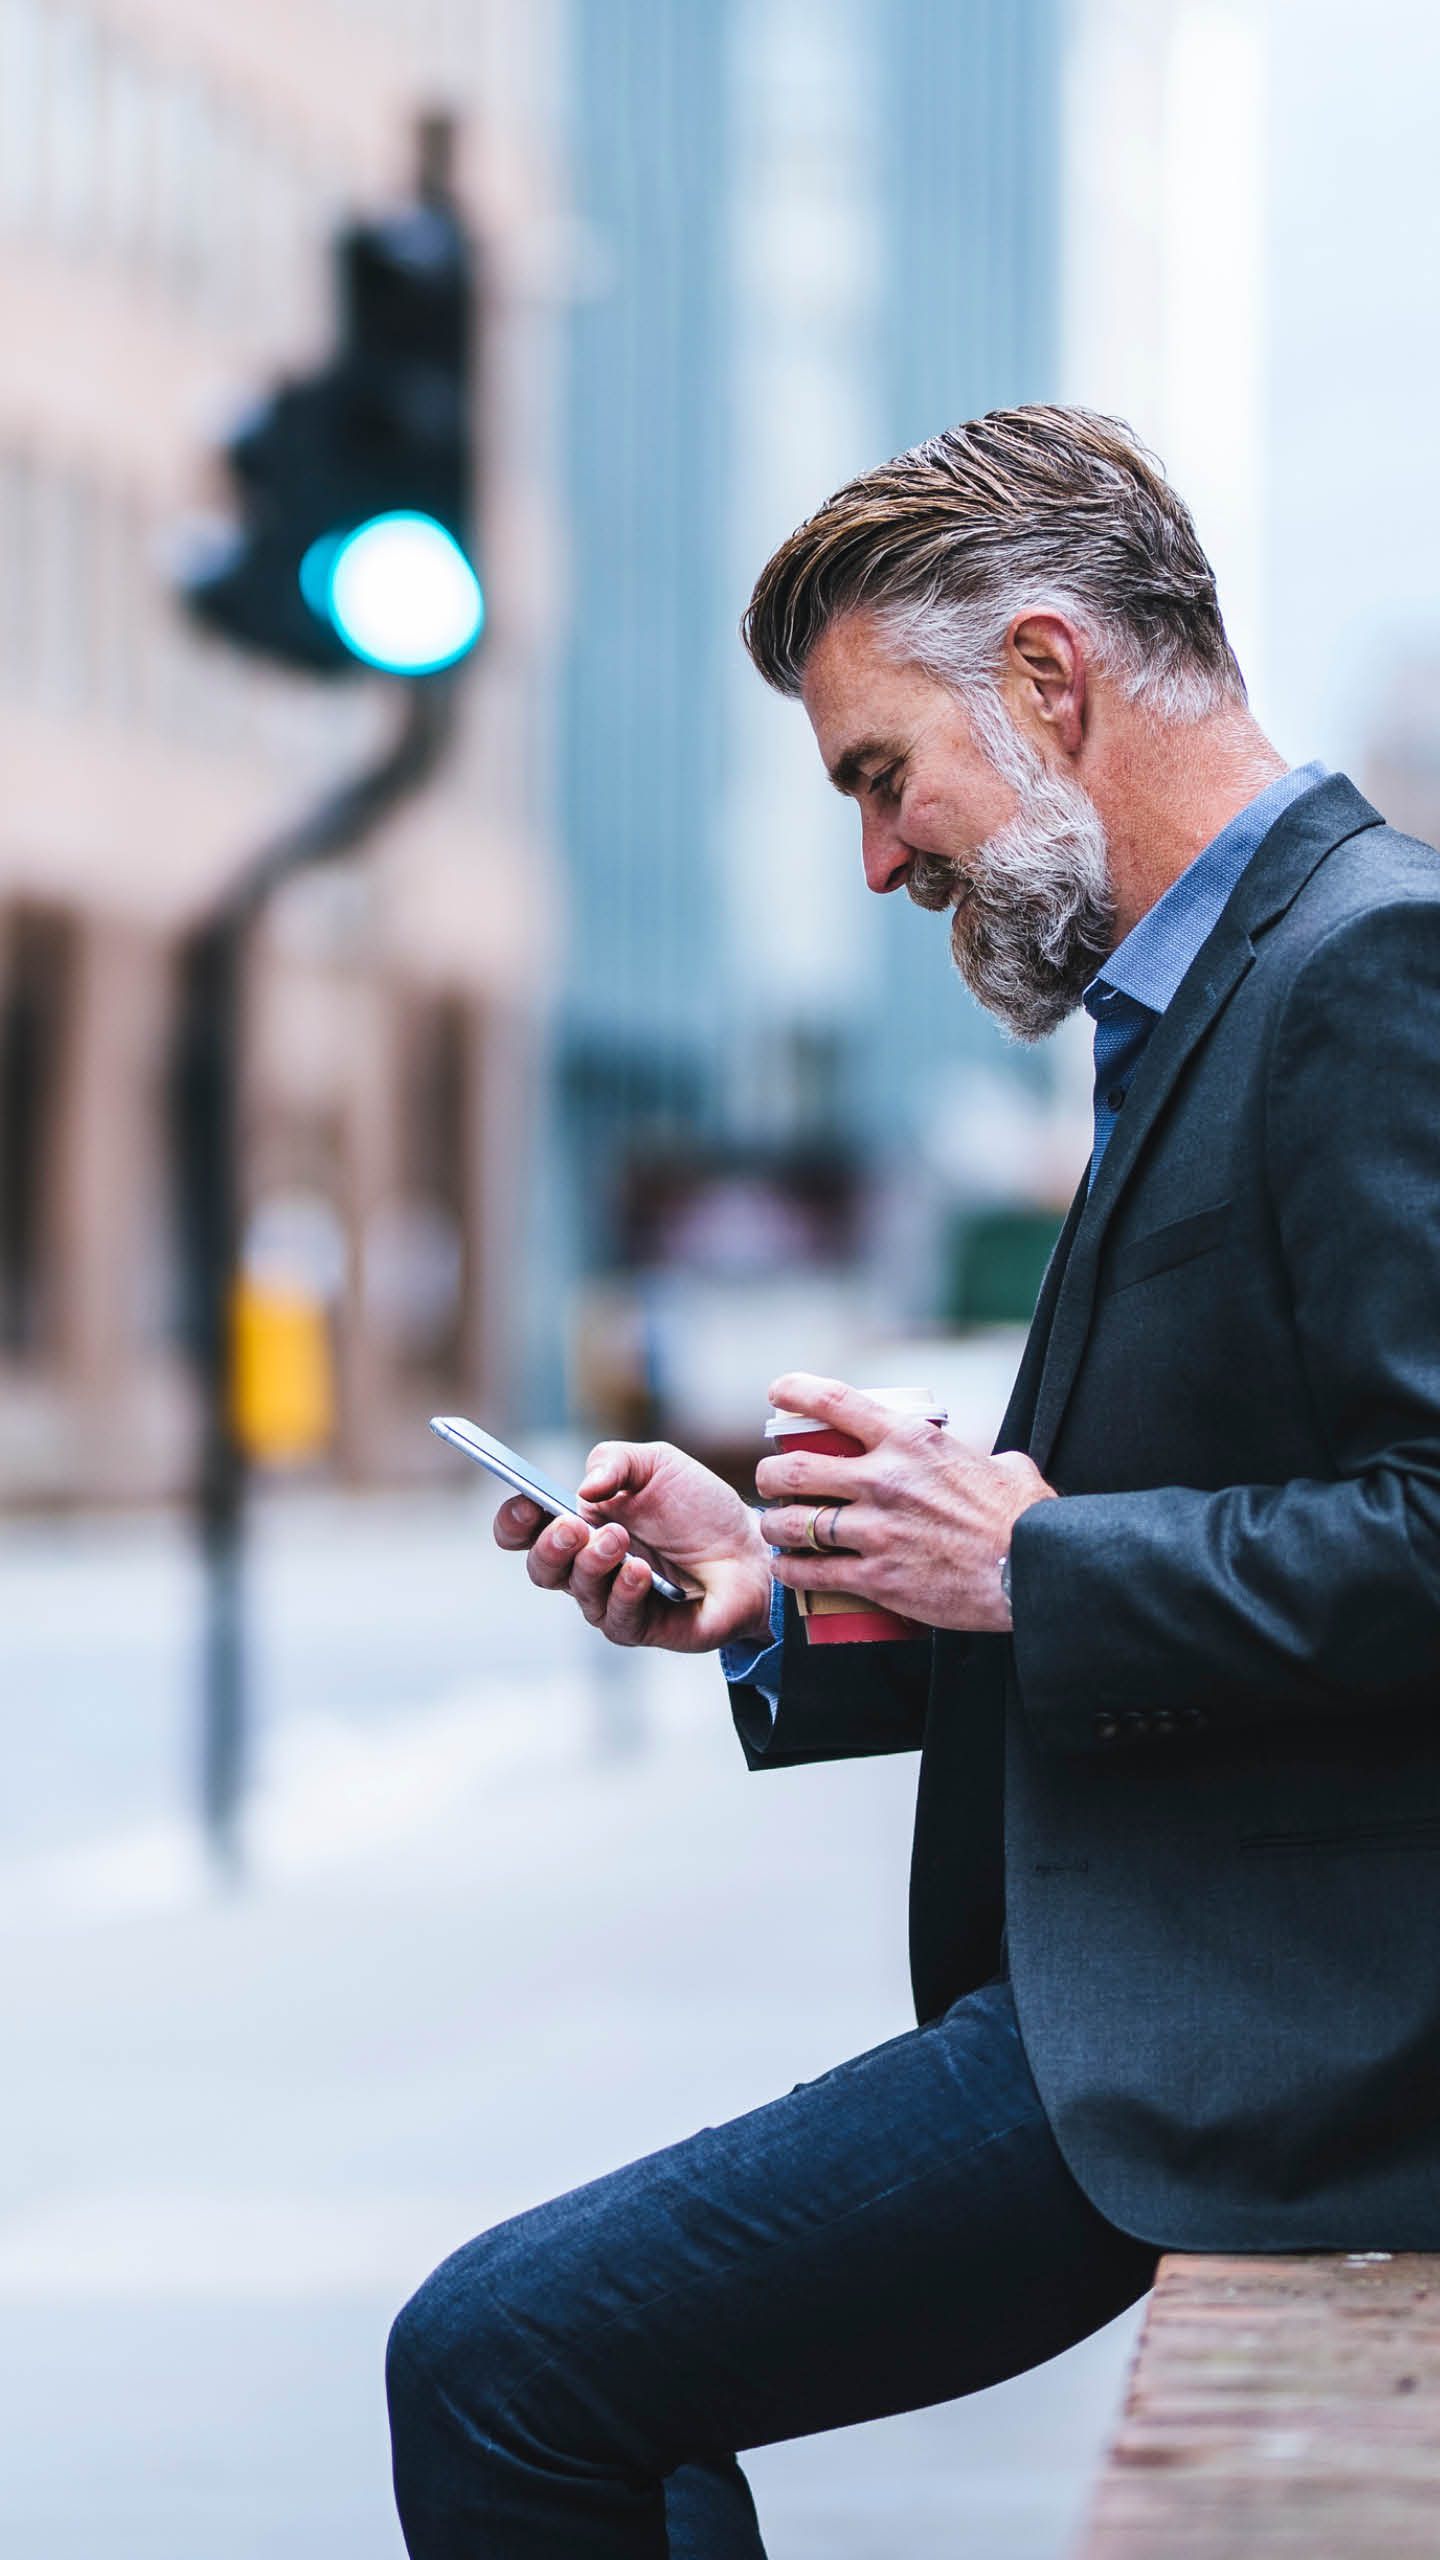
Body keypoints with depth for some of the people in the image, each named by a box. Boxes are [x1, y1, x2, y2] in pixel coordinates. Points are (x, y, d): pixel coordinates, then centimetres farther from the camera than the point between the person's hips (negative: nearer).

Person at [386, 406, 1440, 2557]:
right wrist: (780, 1597, 11)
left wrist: (1026, 1559, -17)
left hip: (1250, 2039, -11)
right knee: (596, 2378, 15)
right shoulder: (1213, 993, 19)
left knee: (500, 2365, -13)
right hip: (1131, 1974, 11)